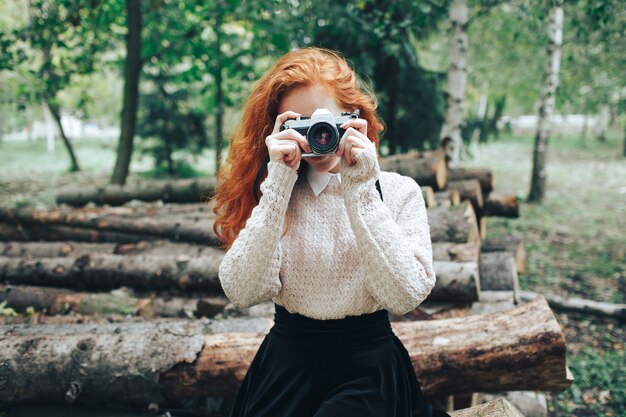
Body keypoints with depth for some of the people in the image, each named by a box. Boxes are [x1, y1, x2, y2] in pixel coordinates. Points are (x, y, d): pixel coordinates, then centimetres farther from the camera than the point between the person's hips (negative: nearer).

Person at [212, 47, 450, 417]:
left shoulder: (398, 191, -2)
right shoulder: (271, 189, 0)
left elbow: (406, 295, -15)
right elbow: (243, 293, -13)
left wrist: (360, 189, -17)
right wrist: (279, 183, -16)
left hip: (368, 364, -1)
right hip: (285, 361, 2)